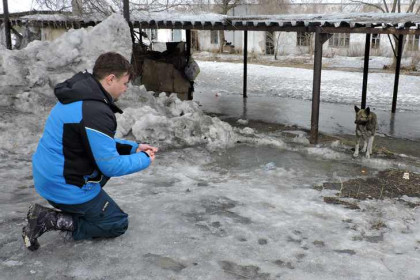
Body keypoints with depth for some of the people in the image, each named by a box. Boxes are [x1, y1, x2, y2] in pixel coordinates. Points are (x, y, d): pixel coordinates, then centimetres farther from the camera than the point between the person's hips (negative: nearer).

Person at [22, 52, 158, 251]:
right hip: (66, 187, -10)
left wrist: (133, 148, 8)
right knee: (118, 224, 6)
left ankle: (75, 209, 16)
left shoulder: (78, 95, 6)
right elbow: (111, 166, -22)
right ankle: (50, 220, -5)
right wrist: (144, 159, -6)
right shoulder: (95, 112, -27)